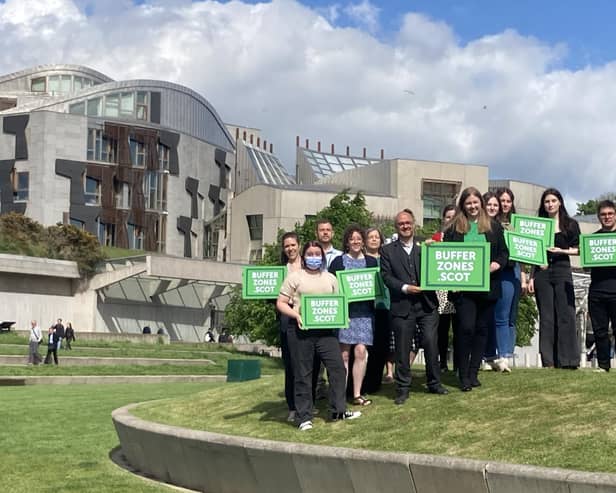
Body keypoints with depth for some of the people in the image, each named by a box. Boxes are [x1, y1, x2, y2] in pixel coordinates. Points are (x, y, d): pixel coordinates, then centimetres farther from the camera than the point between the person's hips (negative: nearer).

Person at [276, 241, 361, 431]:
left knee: (337, 367, -3)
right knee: (303, 374, 1)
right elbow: (281, 303, 2)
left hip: (326, 330, 3)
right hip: (302, 330, -3)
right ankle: (303, 416, 8)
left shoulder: (330, 278, 16)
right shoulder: (294, 277, 4)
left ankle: (338, 410, 8)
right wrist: (296, 314, -15)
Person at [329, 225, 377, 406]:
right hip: (343, 311, -2)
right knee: (343, 354, -2)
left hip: (364, 312, 2)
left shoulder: (371, 262, 12)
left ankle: (357, 394, 4)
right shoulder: (338, 261, 5)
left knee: (360, 352, -5)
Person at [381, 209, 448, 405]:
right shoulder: (388, 251, 8)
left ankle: (434, 383, 14)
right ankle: (402, 388, 11)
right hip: (402, 306, -1)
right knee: (402, 349, 2)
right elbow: (386, 276, -1)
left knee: (431, 343, -2)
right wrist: (405, 288, -12)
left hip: (426, 304, 1)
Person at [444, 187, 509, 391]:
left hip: (487, 286, 2)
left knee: (482, 329, 7)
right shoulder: (453, 229, 6)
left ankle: (473, 373, 16)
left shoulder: (493, 227, 10)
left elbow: (504, 252, 9)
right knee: (466, 328, -9)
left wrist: (496, 265, -10)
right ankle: (463, 376, 0)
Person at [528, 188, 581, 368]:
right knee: (546, 317, 0)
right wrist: (531, 278, 5)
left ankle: (567, 360, -7)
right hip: (542, 273, 1)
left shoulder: (571, 224, 8)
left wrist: (561, 251, -10)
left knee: (566, 314, -8)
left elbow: (578, 249, 6)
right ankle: (548, 361, 2)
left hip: (562, 272, -1)